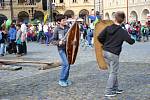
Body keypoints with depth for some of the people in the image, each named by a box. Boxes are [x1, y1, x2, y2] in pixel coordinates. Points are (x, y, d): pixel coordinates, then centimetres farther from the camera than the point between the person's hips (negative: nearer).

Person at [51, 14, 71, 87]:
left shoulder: (68, 28, 6)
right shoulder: (57, 29, -7)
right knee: (66, 64, -14)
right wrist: (58, 42, -23)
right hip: (62, 49, -5)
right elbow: (52, 41, -5)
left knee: (67, 64, 10)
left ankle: (65, 79, 24)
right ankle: (61, 80, 0)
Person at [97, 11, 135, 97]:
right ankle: (108, 92, 4)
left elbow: (100, 37, -3)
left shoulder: (108, 28, 0)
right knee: (113, 73, 4)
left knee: (113, 72, 18)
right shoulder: (123, 32, -11)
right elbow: (131, 41, -7)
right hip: (114, 54, -6)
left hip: (106, 52, 6)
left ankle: (115, 88, 27)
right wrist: (133, 39, 17)